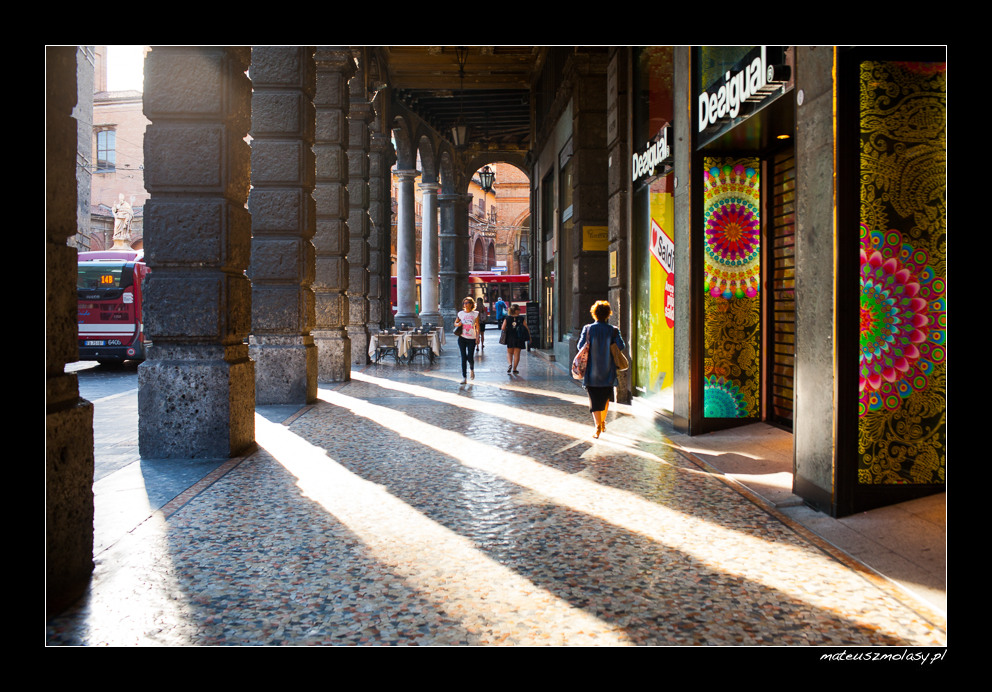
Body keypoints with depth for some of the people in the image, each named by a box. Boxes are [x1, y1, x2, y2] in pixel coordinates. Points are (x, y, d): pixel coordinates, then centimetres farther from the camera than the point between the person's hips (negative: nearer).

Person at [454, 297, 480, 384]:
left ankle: (472, 369, 30)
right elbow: (455, 323, 17)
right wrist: (458, 324, -6)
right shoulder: (461, 313, 7)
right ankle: (464, 377, 2)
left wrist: (477, 337, -7)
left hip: (471, 338, -1)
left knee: (470, 358, -4)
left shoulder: (475, 314, 2)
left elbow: (477, 327, 3)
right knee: (463, 358, -2)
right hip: (462, 338, 1)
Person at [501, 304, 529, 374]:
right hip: (519, 339, -1)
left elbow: (503, 328, -8)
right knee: (517, 353, 8)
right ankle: (514, 368, 9)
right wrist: (529, 337, 6)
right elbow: (526, 328, -5)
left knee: (509, 353, 15)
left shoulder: (507, 318, -2)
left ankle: (510, 364, -10)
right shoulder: (521, 318, -6)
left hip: (510, 338, 1)